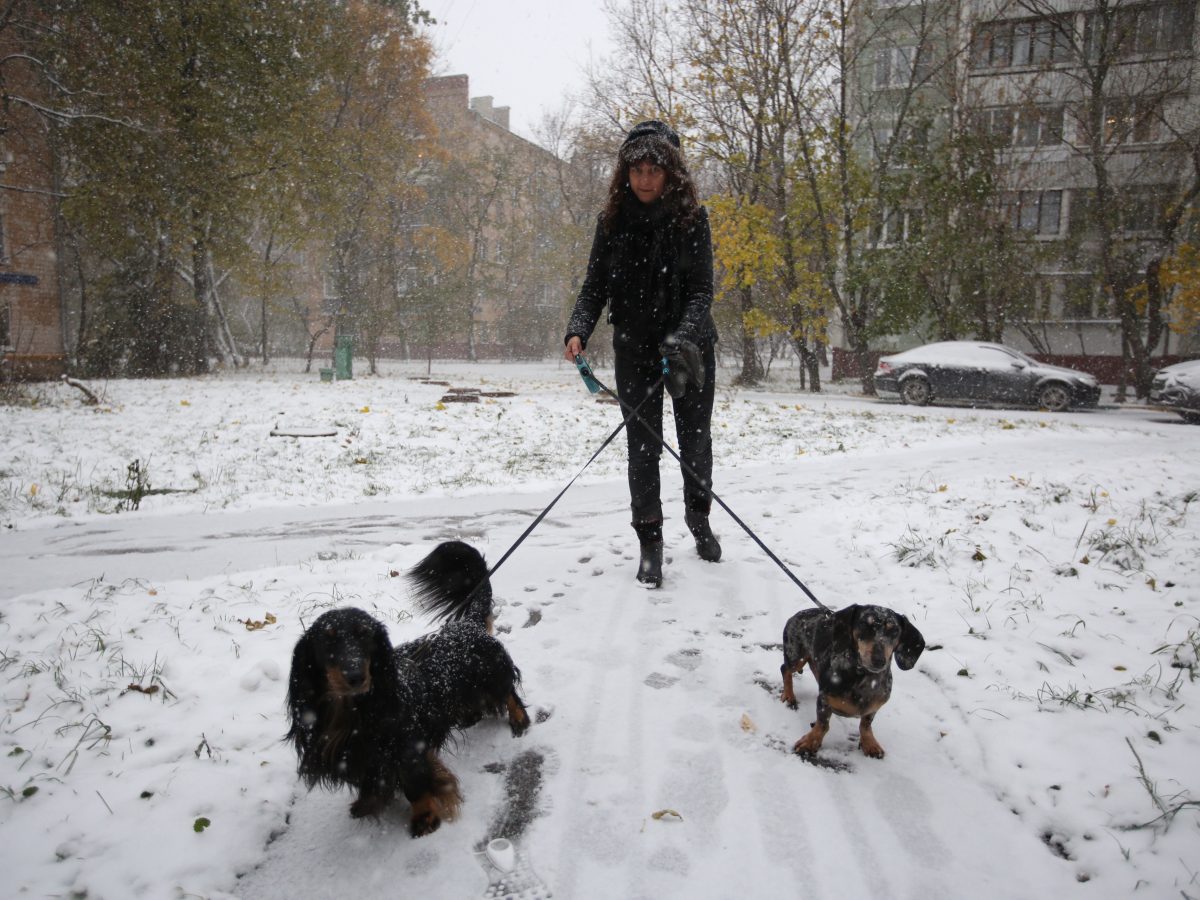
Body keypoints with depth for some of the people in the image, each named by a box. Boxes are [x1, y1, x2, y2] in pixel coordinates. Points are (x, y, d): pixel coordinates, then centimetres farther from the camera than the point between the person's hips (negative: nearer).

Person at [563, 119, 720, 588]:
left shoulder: (692, 217, -8)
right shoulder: (613, 220, -2)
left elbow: (701, 291, -14)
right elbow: (594, 287, -3)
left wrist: (683, 338, -31)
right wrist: (578, 331, -22)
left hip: (690, 347, -1)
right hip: (634, 349, 1)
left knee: (695, 440, 11)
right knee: (643, 445, 1)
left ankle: (698, 517, 38)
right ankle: (650, 541, 14)